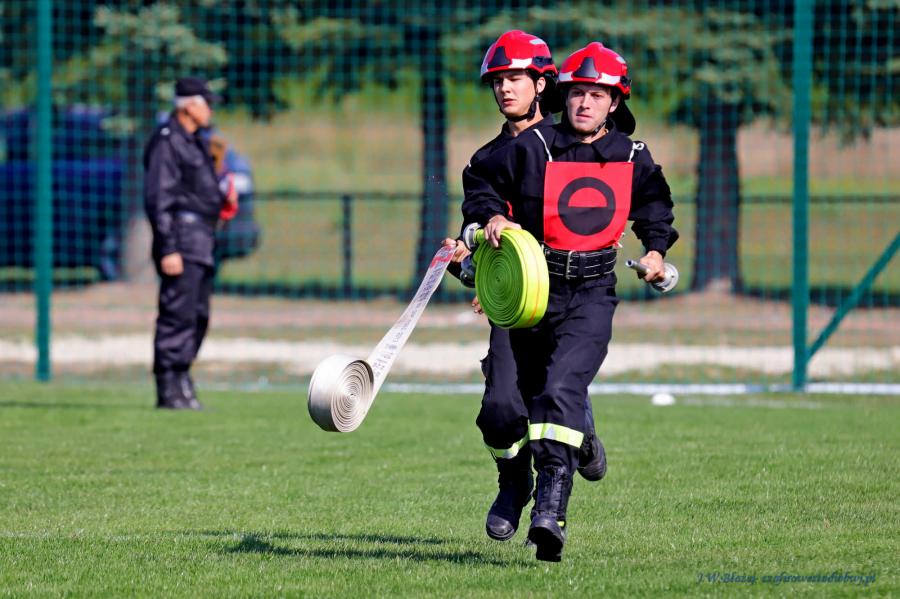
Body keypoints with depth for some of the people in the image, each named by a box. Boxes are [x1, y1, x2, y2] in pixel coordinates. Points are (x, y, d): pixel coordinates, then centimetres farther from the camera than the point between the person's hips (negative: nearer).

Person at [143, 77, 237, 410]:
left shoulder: (195, 141, 20)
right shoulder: (167, 142, -11)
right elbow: (157, 199, -16)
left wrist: (222, 200, 10)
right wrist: (168, 249, -21)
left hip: (203, 242, 10)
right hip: (182, 237, -10)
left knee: (198, 317, 12)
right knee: (178, 315, -10)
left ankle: (181, 386, 17)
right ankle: (169, 391, -9)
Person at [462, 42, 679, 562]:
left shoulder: (633, 158, 6)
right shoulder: (533, 148, -1)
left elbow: (655, 203, 27)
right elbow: (481, 182, 11)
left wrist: (656, 249, 14)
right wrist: (492, 217, -7)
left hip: (592, 291, -2)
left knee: (562, 388, -22)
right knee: (535, 396, 12)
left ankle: (550, 512, -31)